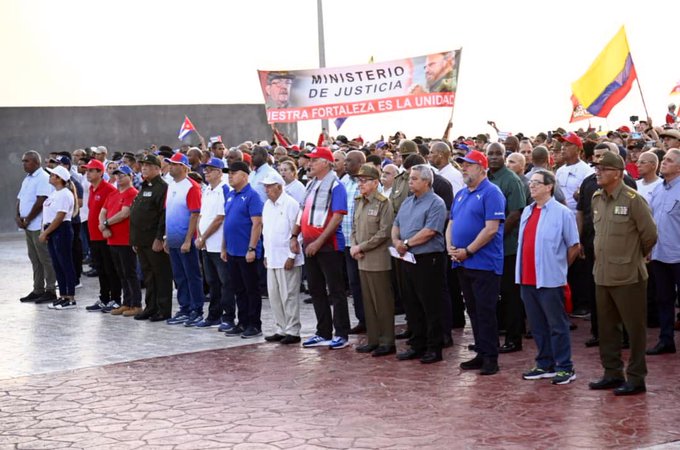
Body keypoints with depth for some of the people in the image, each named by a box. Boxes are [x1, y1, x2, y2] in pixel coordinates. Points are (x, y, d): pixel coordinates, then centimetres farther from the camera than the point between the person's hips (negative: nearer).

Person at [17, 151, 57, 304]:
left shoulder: (43, 178, -12)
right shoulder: (27, 179, 17)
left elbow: (40, 202, -18)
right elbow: (20, 199, 17)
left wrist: (27, 220, -13)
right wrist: (18, 216, 0)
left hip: (39, 225, -9)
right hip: (29, 226, 9)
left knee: (45, 258, -4)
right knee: (35, 259, 11)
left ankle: (50, 290, -1)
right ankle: (38, 290, 16)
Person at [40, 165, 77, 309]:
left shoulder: (65, 194, -14)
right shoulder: (54, 193, 14)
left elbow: (59, 217, -18)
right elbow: (47, 213, 16)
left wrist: (45, 233, -16)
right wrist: (44, 231, 5)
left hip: (62, 230, -9)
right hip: (52, 231, 9)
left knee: (66, 264, -4)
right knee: (57, 265, 12)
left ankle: (71, 299, 0)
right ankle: (63, 296, 18)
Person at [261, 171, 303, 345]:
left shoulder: (291, 204, -11)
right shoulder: (267, 205, 13)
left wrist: (291, 256, -15)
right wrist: (266, 254, 16)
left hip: (287, 258, -8)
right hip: (272, 258, 8)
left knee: (289, 296, -4)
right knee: (274, 296, 10)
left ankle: (292, 331, 2)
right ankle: (280, 330, 18)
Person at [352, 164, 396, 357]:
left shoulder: (383, 203, -10)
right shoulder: (358, 202, 12)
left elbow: (384, 233, -16)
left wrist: (361, 247, -14)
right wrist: (353, 246, -1)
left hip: (379, 260, -7)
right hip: (363, 261, 7)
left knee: (383, 303, -1)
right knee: (368, 302, 11)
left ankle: (387, 342, 6)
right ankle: (373, 340, 19)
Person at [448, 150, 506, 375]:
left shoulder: (491, 193, -10)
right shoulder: (461, 194, 16)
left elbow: (491, 229, -18)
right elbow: (451, 223, 19)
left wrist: (467, 251, -17)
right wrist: (450, 247, 0)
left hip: (484, 263, -8)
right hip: (463, 263, 8)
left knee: (485, 312, -5)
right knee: (472, 310, 12)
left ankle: (490, 357, 1)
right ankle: (481, 354, 19)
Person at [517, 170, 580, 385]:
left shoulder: (562, 213, -8)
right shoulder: (527, 212, 13)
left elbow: (574, 246, -5)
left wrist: (560, 267, 4)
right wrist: (523, 269, 15)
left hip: (550, 280, -7)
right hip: (527, 279, 7)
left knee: (557, 325, 0)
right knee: (537, 326, 13)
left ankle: (565, 368, 6)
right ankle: (545, 365, 22)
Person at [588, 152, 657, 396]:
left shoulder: (633, 200, -13)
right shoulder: (597, 199, 7)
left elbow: (649, 235, -8)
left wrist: (635, 257, 5)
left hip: (628, 276, -7)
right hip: (602, 274, 7)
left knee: (634, 328, 3)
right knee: (606, 327, 14)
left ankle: (636, 378, 11)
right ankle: (613, 373, 25)